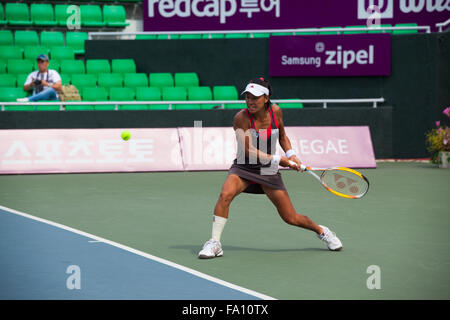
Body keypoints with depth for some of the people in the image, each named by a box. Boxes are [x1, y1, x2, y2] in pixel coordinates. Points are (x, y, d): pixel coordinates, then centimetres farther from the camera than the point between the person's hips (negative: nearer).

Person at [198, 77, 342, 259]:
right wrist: (278, 160, -24)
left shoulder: (276, 111, -7)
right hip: (243, 168, -2)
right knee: (226, 194, -32)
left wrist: (291, 155, -5)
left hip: (268, 172, 2)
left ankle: (321, 231, 32)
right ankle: (214, 244, -23)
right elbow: (249, 151, -21)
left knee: (291, 218, 2)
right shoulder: (241, 118, -19)